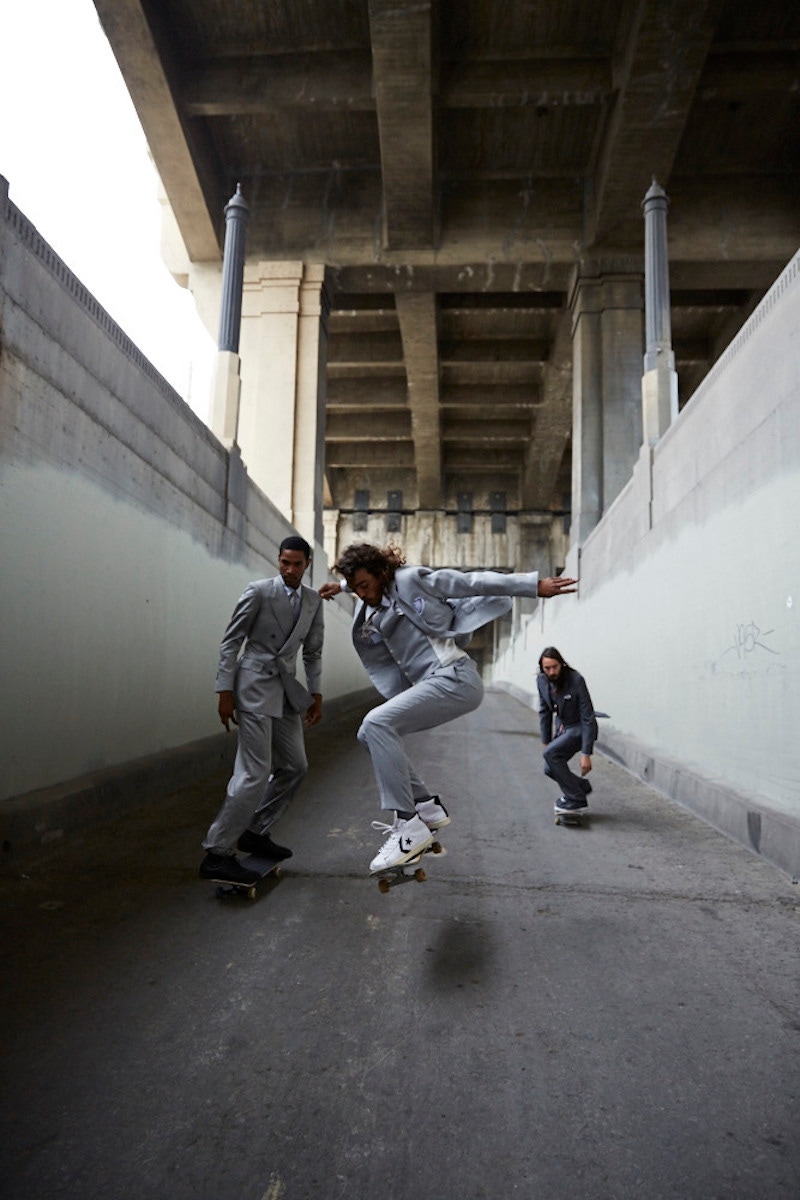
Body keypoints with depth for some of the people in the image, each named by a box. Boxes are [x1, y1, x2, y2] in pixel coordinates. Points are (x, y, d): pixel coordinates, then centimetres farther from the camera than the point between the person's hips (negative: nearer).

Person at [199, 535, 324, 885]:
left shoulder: (314, 601, 9)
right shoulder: (259, 591, -7)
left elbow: (313, 651, 15)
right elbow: (230, 641, -6)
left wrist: (315, 694, 9)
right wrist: (225, 691, -11)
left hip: (287, 689, 7)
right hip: (255, 685, -7)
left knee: (295, 766, 11)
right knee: (256, 772, -12)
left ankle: (254, 832, 26)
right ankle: (217, 853, -2)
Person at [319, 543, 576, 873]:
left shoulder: (410, 580, -6)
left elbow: (474, 583, -5)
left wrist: (534, 585, -4)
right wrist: (340, 587, 31)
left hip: (454, 678, -9)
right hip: (430, 684, 9)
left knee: (377, 723, -22)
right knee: (370, 734, 11)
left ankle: (408, 824, -19)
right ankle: (427, 807, 15)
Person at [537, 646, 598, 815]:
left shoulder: (576, 680, -28)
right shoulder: (541, 680, -10)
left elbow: (588, 718, -26)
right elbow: (544, 712, 4)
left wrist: (586, 754, -28)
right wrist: (545, 741, 4)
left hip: (580, 728, -6)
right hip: (561, 727, 7)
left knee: (550, 754, -24)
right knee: (549, 769, 2)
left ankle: (575, 798, -9)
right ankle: (581, 786, 29)